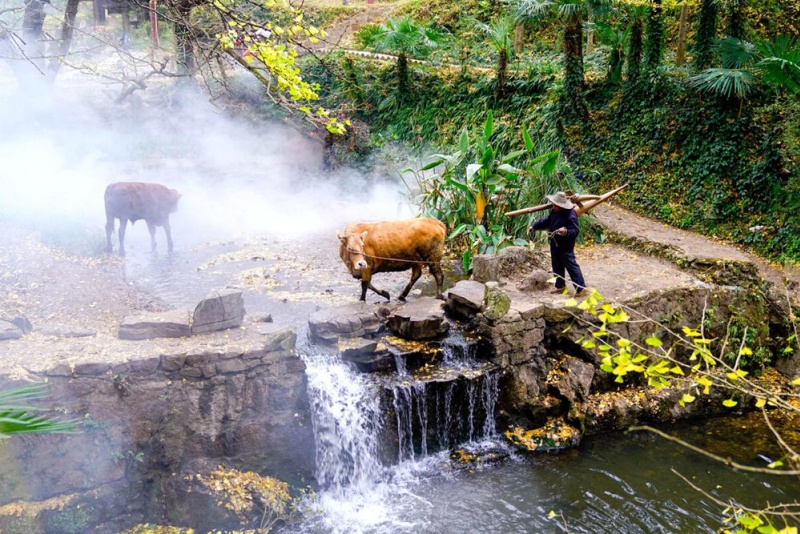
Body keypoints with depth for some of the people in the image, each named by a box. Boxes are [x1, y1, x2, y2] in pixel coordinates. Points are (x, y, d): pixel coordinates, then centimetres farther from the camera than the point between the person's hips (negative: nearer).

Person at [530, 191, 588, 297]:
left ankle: (582, 288, -2)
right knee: (557, 265, 18)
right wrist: (534, 226, 19)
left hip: (565, 247, -9)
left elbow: (575, 231, -28)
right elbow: (547, 220, 18)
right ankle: (560, 286, 32)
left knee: (571, 266, -6)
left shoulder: (571, 216, -25)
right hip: (555, 244, 9)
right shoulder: (554, 211, 1)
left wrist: (566, 232, -47)